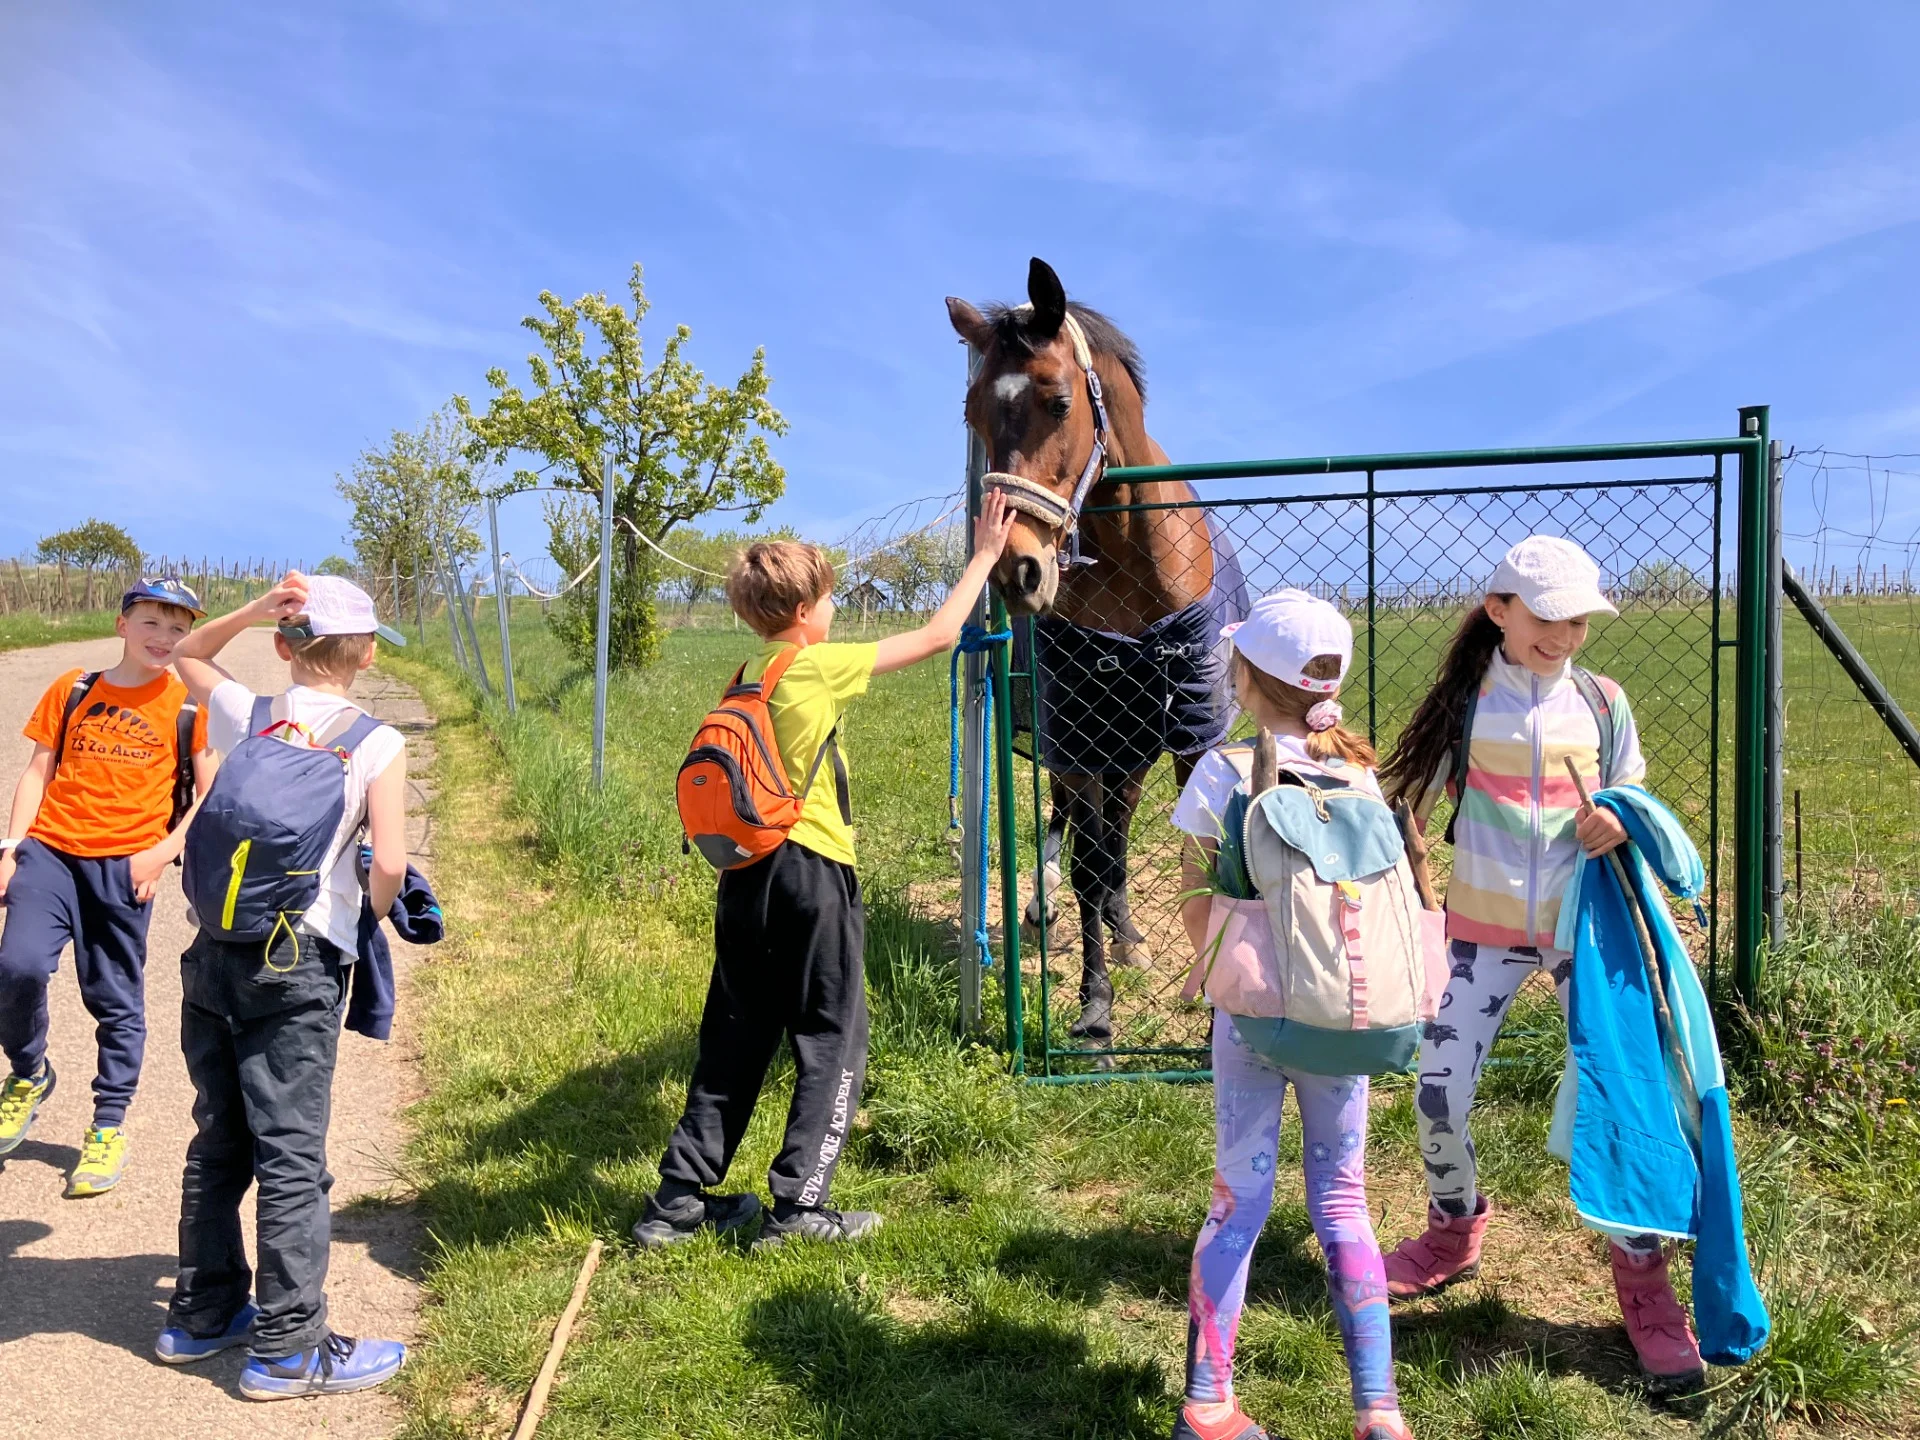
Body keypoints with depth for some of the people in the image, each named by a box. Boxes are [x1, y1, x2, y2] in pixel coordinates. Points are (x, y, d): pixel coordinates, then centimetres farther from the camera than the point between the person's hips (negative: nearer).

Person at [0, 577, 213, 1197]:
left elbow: (211, 795, 2)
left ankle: (109, 1128, 20)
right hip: (50, 850, 1)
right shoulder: (72, 690, 9)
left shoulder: (189, 704, 2)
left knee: (117, 999, 5)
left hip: (126, 865, -1)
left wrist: (162, 853, -9)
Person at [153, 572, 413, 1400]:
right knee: (291, 1152, 1)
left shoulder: (240, 712, 6)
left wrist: (254, 610, 11)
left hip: (213, 953, 6)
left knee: (218, 1140, 17)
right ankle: (288, 1348, 9)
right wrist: (376, 912, 6)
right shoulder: (378, 746, -8)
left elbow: (185, 656, 27)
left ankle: (202, 1314, 30)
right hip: (298, 965, -5)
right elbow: (389, 864, -16)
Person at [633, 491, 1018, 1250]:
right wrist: (985, 556, 4)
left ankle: (680, 1198, 20)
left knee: (734, 1043, 15)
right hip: (812, 874, -7)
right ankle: (798, 1202, 8)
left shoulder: (745, 679, 10)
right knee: (831, 1043, 7)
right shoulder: (820, 668, -11)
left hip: (744, 874, 7)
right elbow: (937, 636, -6)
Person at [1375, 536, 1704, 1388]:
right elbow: (1407, 805, 0)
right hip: (1483, 930, 0)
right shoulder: (1464, 703, -4)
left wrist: (1619, 828, -14)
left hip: (1586, 928, 0)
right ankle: (1454, 1233, 31)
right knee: (1439, 1096, 2)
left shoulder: (1603, 703, 0)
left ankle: (1643, 1276, 17)